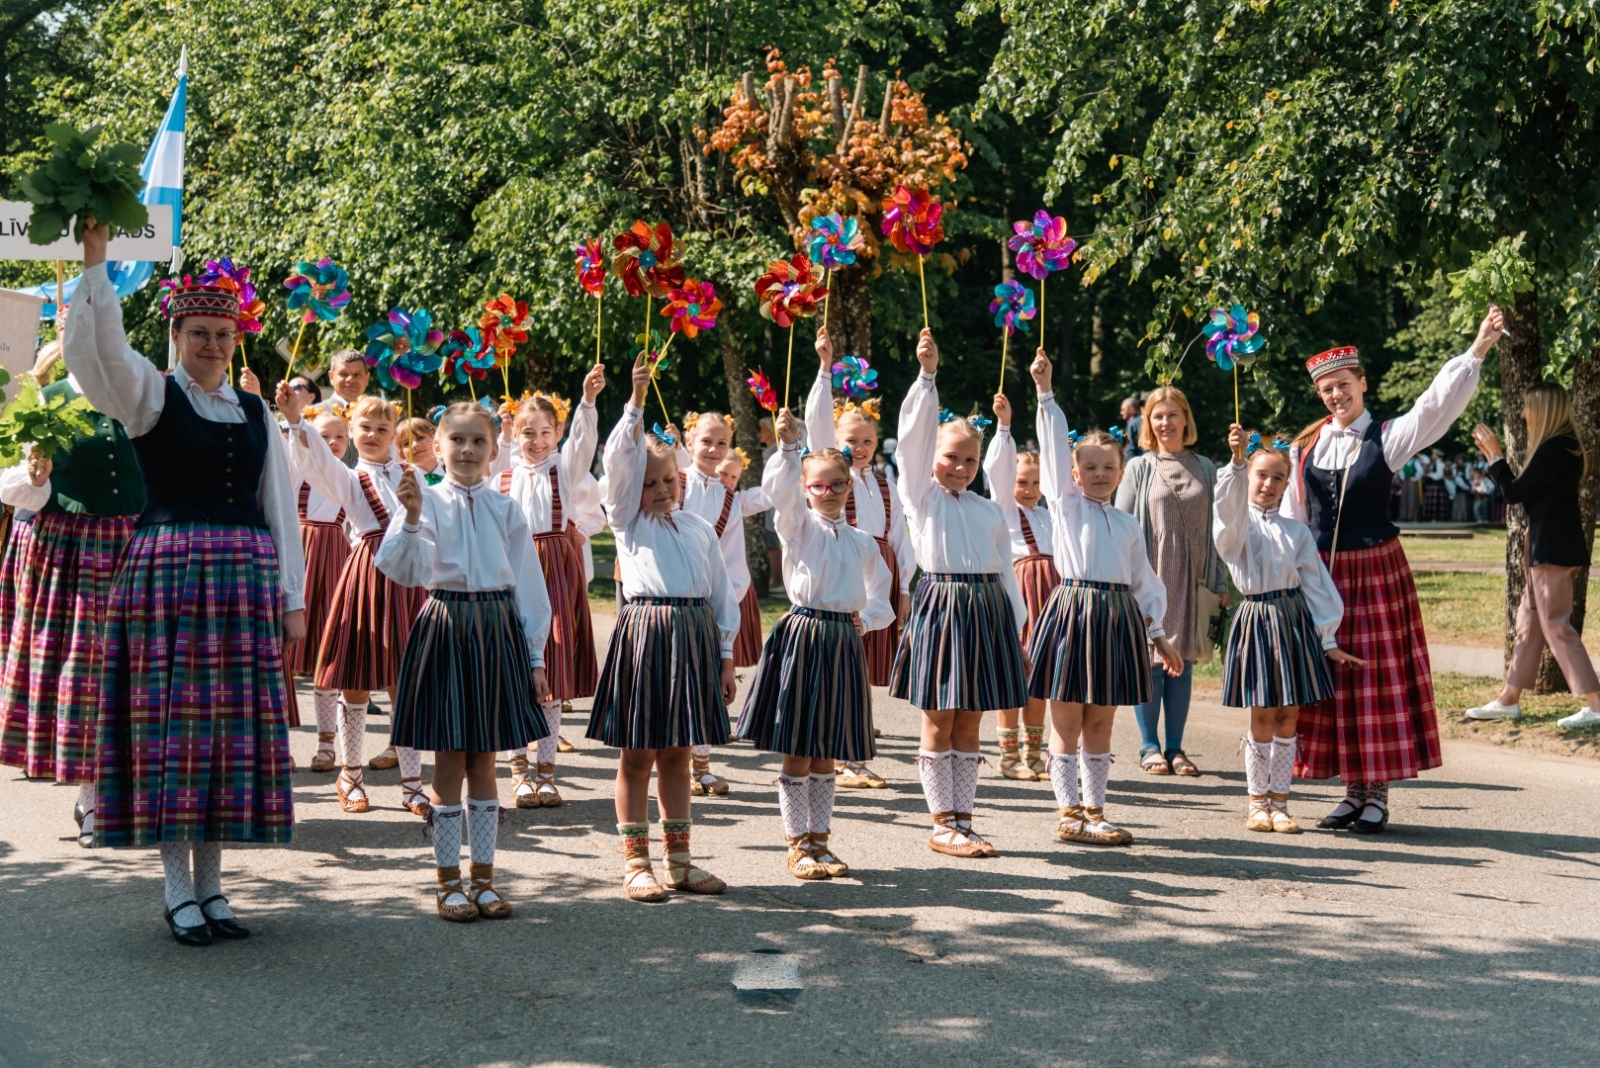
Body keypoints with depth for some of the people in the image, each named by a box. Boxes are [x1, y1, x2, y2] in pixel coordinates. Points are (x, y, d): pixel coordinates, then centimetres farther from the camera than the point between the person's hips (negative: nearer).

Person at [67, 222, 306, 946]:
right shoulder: (150, 395, 3)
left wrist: (292, 597, 10)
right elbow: (96, 350, -17)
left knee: (235, 723, 4)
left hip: (247, 579, 4)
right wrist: (95, 262, -26)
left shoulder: (254, 412, 15)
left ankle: (210, 883, 14)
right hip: (169, 573, -4)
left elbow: (278, 505, 14)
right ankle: (177, 887, 5)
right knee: (170, 717, -3)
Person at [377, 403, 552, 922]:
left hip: (498, 629, 2)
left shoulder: (505, 508, 6)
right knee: (449, 761, 2)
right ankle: (449, 880, 13)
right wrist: (410, 519, -29)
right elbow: (402, 569, -13)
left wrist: (535, 656, 6)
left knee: (483, 761, 8)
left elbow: (527, 582, 8)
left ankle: (483, 878, 17)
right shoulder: (428, 500, -1)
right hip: (444, 625, -2)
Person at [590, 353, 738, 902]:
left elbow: (722, 593, 13)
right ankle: (635, 861, 8)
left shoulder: (700, 528, 13)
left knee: (677, 753, 11)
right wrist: (636, 399, -18)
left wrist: (726, 656, 9)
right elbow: (619, 460, -9)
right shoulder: (627, 519, 6)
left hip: (695, 635, 3)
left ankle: (679, 859, 19)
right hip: (644, 632, -3)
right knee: (637, 754, 2)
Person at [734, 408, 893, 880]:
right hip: (802, 637, -4)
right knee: (797, 752, 0)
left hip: (845, 642, 4)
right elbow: (779, 490, -20)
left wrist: (867, 618, 2)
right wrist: (789, 446, -34)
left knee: (826, 754, 11)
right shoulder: (799, 525, 1)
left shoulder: (861, 541, 13)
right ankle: (798, 845, 10)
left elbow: (881, 595, 22)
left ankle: (819, 839, 22)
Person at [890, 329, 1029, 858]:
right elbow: (914, 437, -8)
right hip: (941, 605, -4)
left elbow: (1005, 569, 15)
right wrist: (927, 374, -15)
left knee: (969, 723, 9)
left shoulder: (989, 510, 15)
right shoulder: (922, 496, 3)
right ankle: (942, 825, 8)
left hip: (987, 610, 4)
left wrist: (1016, 628, 11)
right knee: (938, 722, 1)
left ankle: (962, 820, 15)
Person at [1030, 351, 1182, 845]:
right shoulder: (1066, 504, 5)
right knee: (1067, 720, 1)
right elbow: (1055, 448, -4)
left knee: (1100, 721, 9)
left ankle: (1093, 810, 16)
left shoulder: (1127, 523, 16)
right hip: (1073, 611, -4)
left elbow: (1145, 581, 18)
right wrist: (1045, 392, -10)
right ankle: (1070, 813, 6)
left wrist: (1157, 633, 16)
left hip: (1118, 617, 4)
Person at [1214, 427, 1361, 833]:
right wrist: (1237, 461, -39)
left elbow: (1316, 584, 9)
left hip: (1295, 620, 3)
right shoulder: (1238, 524, 1)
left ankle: (1279, 803, 14)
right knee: (1262, 720, 0)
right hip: (1256, 619, -3)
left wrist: (1328, 641, 5)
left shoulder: (1297, 531, 9)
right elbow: (1229, 510, -24)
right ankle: (1257, 803, 13)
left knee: (1287, 718, 5)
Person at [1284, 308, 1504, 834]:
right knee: (1332, 682, 6)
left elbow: (1436, 404, -16)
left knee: (1378, 680, -1)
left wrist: (1477, 349, -26)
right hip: (1321, 573, 3)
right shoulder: (1306, 447, 6)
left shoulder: (1387, 438, -3)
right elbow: (1291, 515, 9)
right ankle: (1354, 791, 17)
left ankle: (1377, 795, 7)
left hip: (1376, 569, -3)